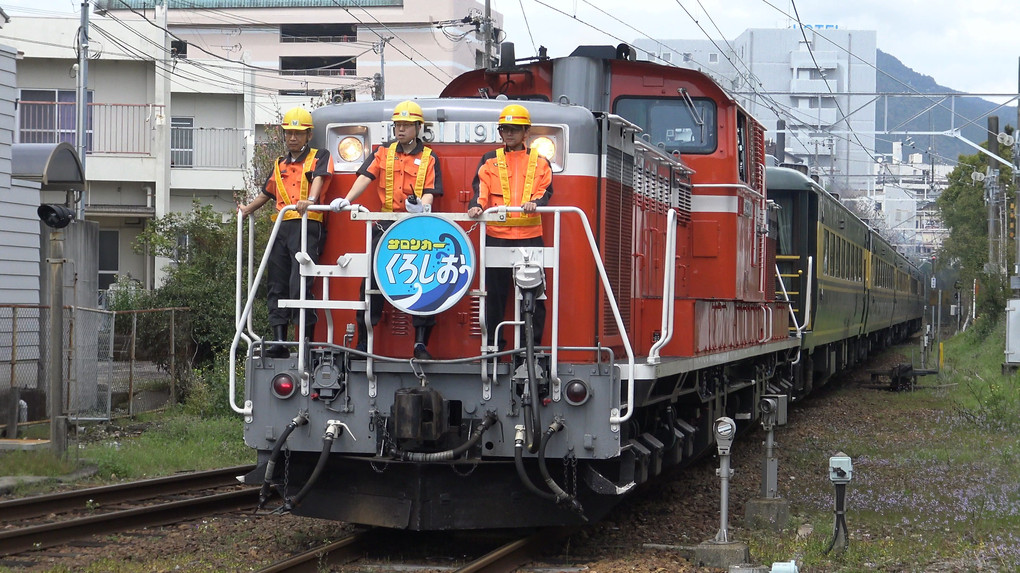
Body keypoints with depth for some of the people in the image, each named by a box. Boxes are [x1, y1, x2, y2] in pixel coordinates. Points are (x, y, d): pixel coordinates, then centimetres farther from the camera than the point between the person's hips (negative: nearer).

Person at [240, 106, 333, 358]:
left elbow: (319, 179, -12)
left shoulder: (319, 157, 7)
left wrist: (309, 200, -31)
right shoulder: (279, 165, 24)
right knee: (277, 285, 2)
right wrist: (247, 209, 22)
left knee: (299, 283, -17)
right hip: (281, 228, 7)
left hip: (307, 226, -7)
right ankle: (279, 339, 3)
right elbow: (267, 193, 34)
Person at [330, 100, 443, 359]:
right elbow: (366, 177, -1)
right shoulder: (383, 153, 12)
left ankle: (421, 343, 0)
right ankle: (363, 341, 3)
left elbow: (430, 191, -3)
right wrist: (347, 199, -18)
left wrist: (423, 205, -26)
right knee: (372, 279, -3)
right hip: (385, 226, 1)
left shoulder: (429, 158, 7)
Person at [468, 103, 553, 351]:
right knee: (495, 291, 2)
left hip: (529, 235, 0)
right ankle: (493, 344, 10)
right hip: (496, 235, 1)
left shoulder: (539, 161, 14)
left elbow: (546, 189, 2)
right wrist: (477, 205, -19)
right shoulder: (490, 160, 15)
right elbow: (481, 186, 2)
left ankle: (533, 346, 4)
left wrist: (535, 202, -20)